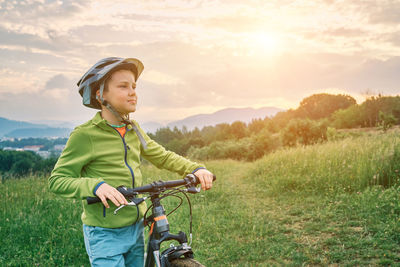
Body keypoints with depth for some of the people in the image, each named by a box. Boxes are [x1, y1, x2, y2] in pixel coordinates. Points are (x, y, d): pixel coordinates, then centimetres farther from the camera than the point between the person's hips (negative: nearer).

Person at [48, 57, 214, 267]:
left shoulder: (133, 130, 5)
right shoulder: (84, 135, -13)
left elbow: (163, 157, 12)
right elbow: (57, 180, -13)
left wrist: (196, 169, -5)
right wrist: (95, 186, -31)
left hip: (136, 229, 6)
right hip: (105, 234, -6)